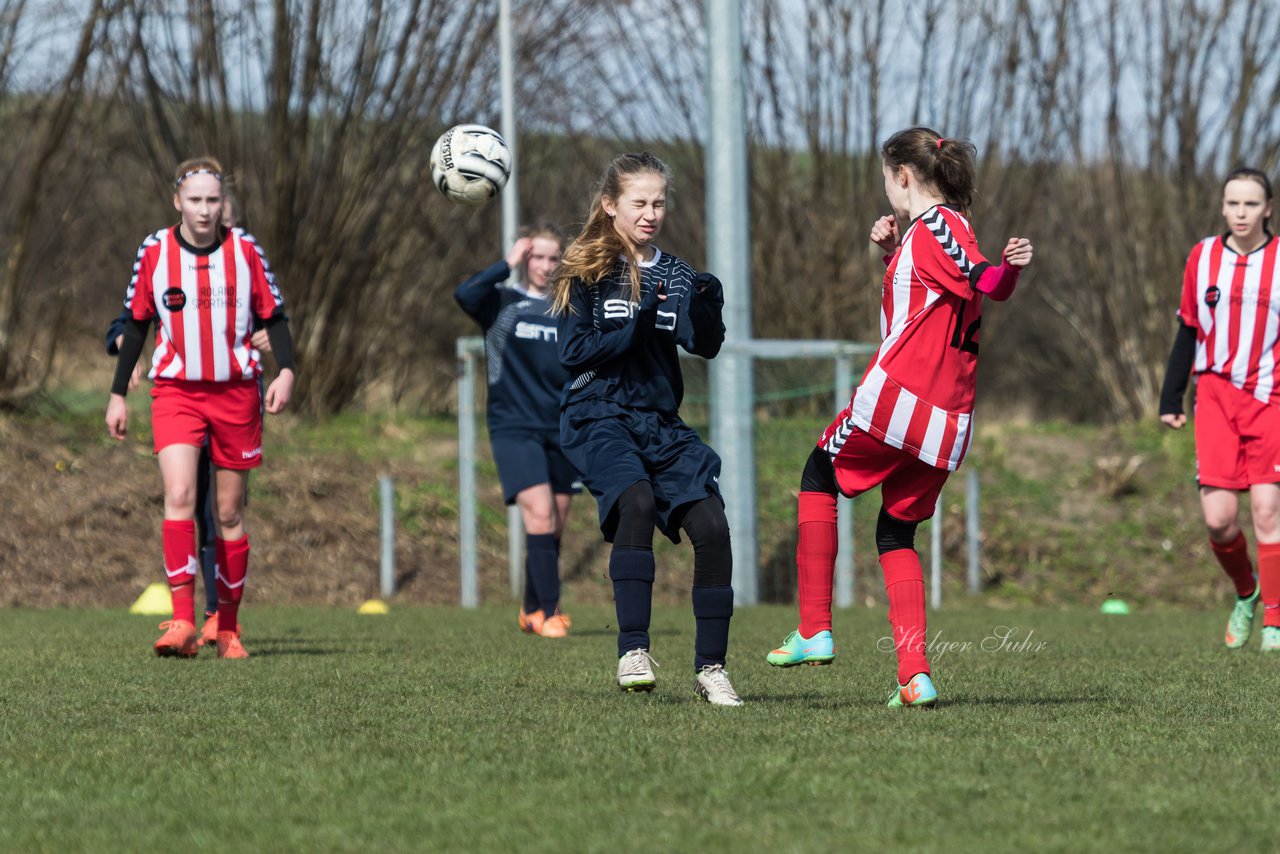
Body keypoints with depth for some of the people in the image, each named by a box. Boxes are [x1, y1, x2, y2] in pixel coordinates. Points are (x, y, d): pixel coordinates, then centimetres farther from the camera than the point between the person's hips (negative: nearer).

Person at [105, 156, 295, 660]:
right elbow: (135, 325, 11)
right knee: (179, 496, -19)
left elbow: (273, 315, 5)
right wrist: (118, 395, 10)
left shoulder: (245, 251, 0)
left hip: (236, 392, 1)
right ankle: (182, 622, -24)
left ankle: (227, 628, 16)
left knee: (229, 513, 6)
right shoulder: (154, 252, 1)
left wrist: (285, 372, -11)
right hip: (175, 391, -1)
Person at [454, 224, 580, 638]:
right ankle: (547, 611, -16)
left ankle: (532, 611, 23)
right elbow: (465, 294, -22)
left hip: (562, 433, 4)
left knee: (554, 528, 7)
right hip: (515, 428, -4)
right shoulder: (503, 303, 0)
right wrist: (507, 265, -16)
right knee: (540, 516, -18)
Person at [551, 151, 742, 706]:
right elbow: (572, 351, -6)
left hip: (661, 423, 4)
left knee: (712, 526, -10)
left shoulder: (675, 275, 12)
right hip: (598, 417, -4)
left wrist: (707, 309, -23)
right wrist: (636, 331, -19)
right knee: (636, 499, -31)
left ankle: (710, 668, 1)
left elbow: (706, 346, -2)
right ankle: (632, 653, -30)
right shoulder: (586, 272, 3)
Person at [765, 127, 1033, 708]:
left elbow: (987, 285, -24)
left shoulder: (935, 225, -9)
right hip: (948, 421, 8)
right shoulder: (946, 227, 19)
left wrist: (1010, 266, -44)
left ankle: (814, 631, 8)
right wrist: (892, 252, 19)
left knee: (820, 476, 15)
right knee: (897, 533, 16)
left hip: (896, 396, -8)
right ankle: (915, 672, 0)